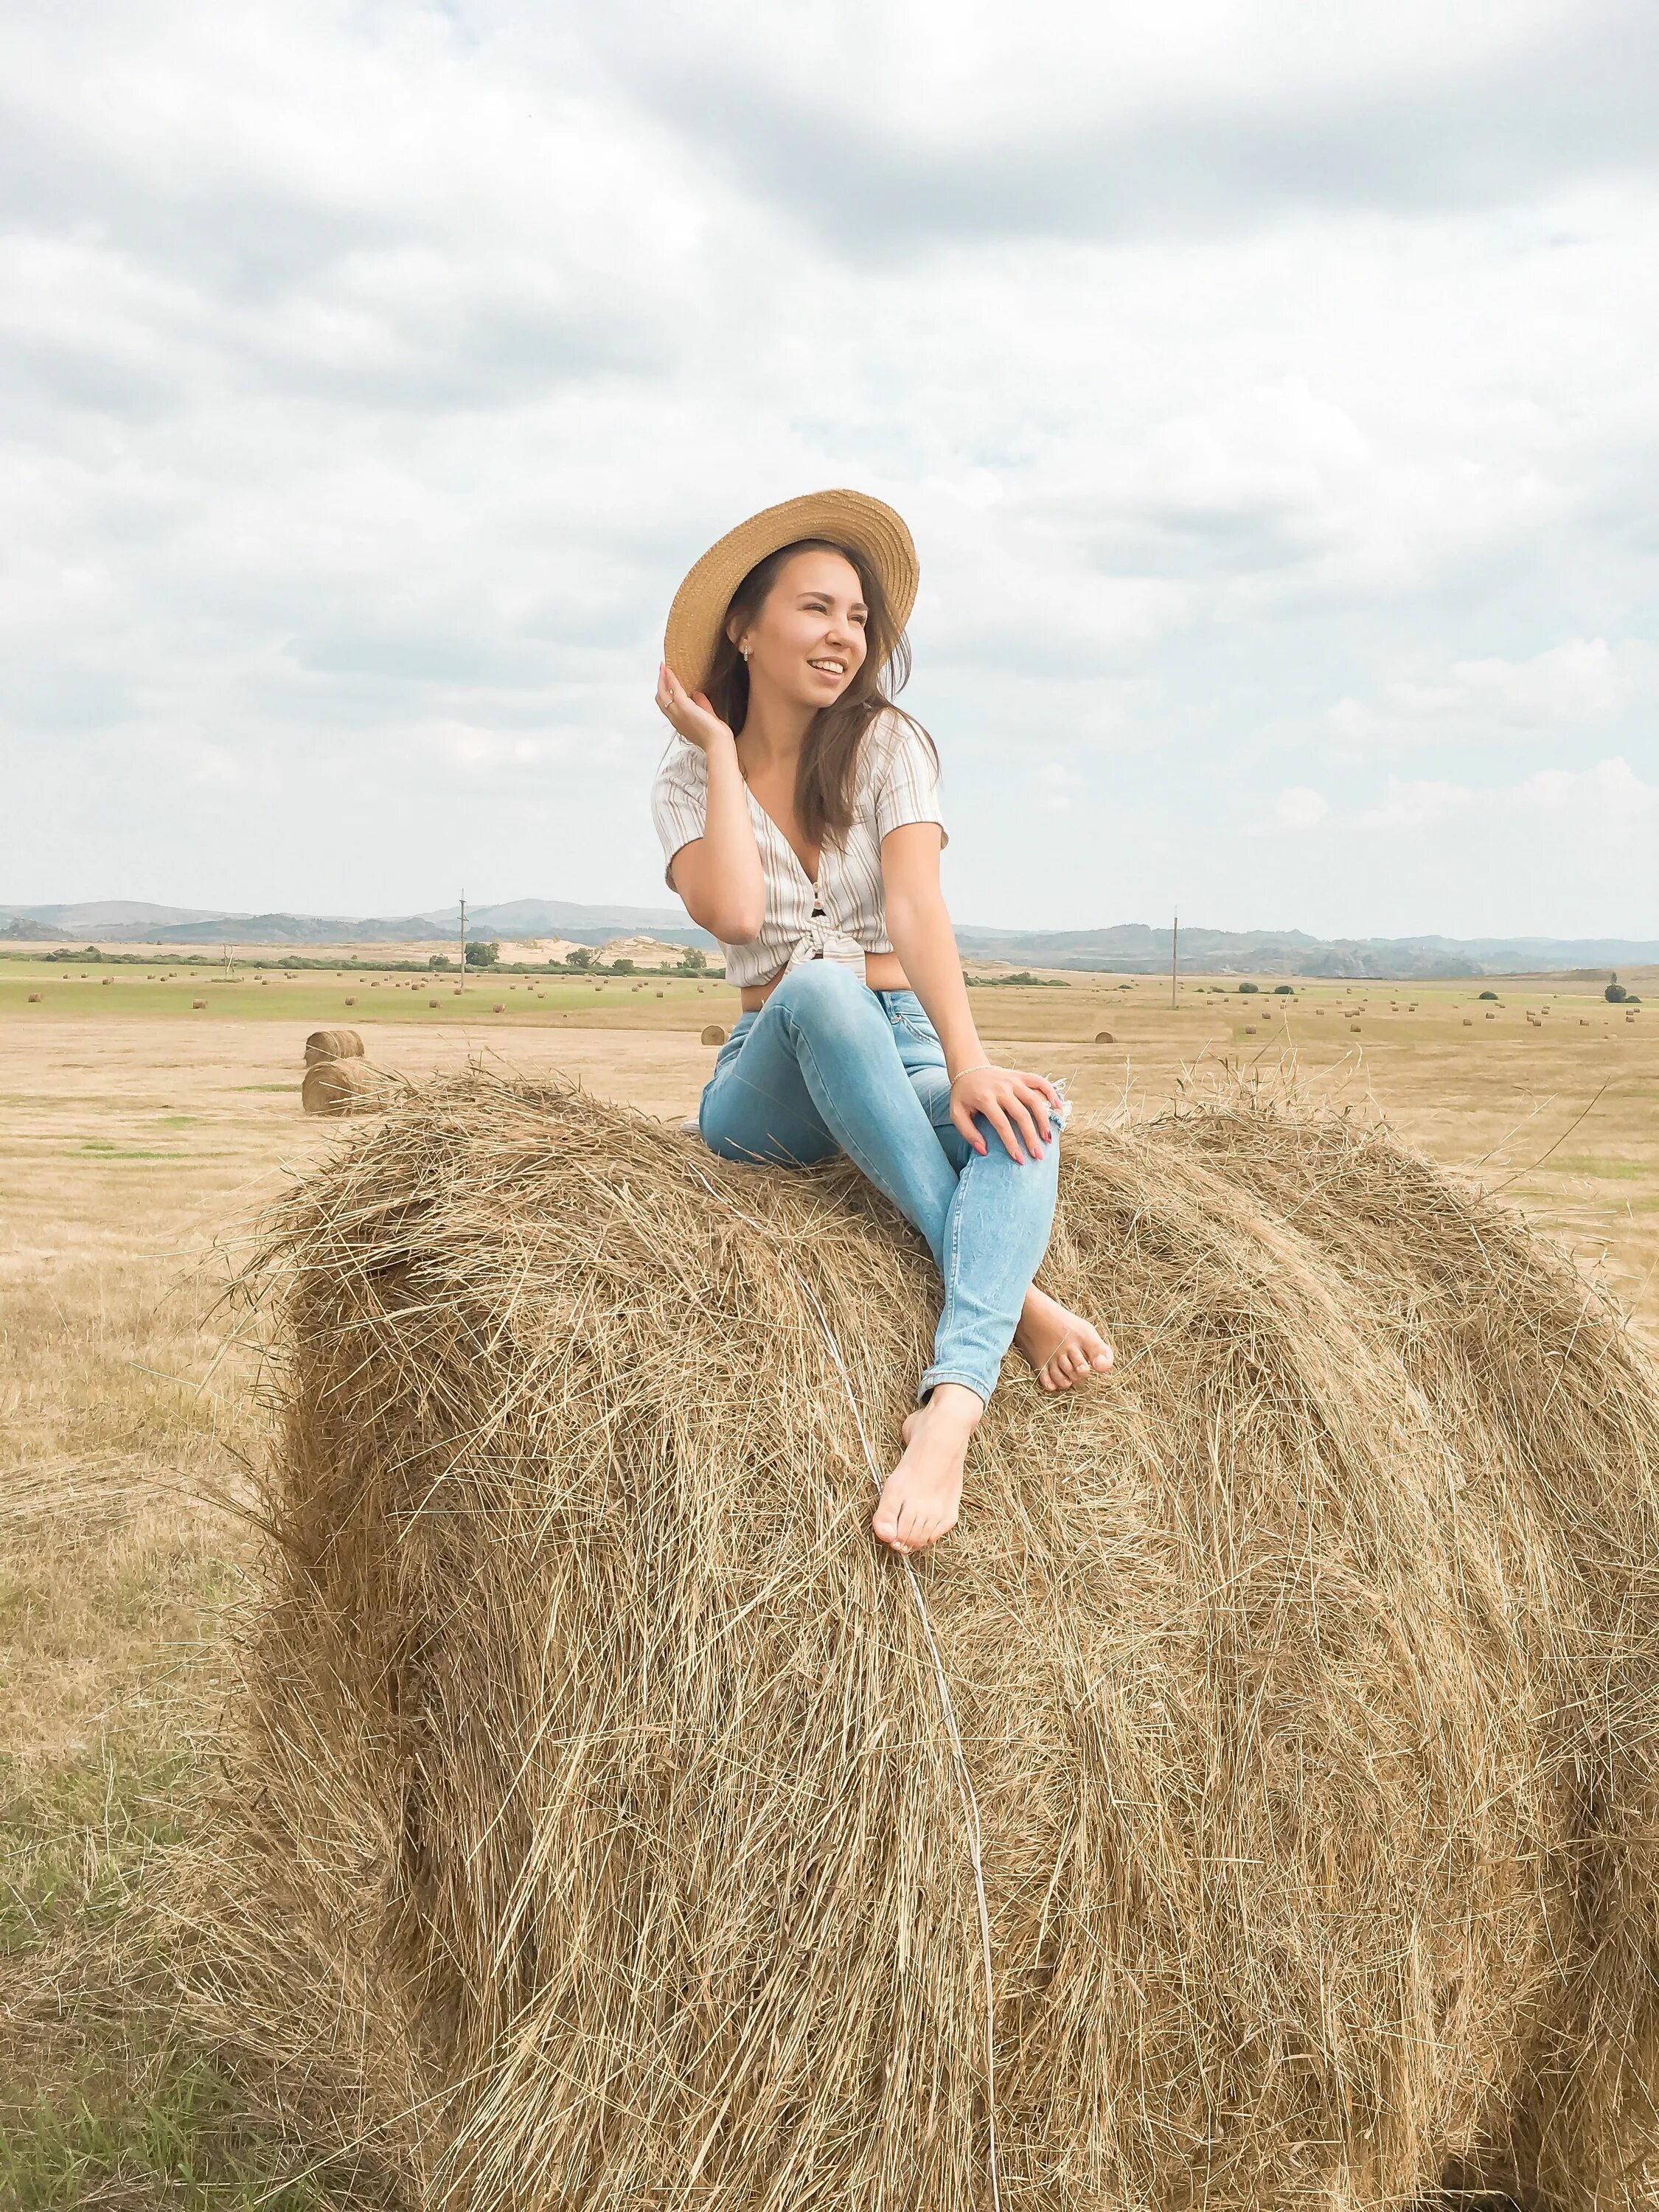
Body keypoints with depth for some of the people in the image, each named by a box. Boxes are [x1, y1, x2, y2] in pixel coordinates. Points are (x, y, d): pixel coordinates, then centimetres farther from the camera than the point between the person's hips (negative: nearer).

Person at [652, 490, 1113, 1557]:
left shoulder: (888, 743, 2)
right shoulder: (691, 776, 3)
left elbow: (915, 904, -16)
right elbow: (733, 912, -19)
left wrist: (968, 1061, -31)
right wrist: (720, 748, -8)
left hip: (908, 1059, 1)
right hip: (767, 1086, -1)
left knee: (1025, 1115, -33)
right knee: (818, 986, -36)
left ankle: (949, 1410, -53)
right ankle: (1011, 1291, -36)